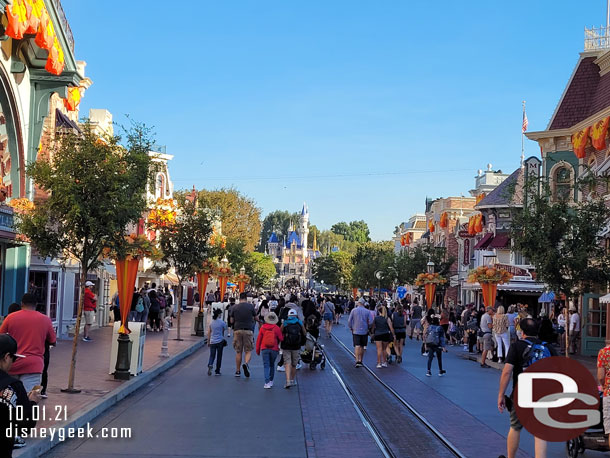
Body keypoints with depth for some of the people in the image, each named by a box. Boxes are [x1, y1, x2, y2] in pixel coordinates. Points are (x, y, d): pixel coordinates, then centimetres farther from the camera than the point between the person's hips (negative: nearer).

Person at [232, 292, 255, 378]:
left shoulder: (235, 307, 4)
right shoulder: (250, 306, 1)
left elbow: (231, 320, 10)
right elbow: (255, 318, 11)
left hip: (237, 330, 2)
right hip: (248, 330, -1)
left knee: (238, 352, 8)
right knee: (248, 350, 5)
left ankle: (237, 371, 10)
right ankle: (246, 364, -22)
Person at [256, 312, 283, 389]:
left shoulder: (263, 327, -3)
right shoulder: (276, 328, -7)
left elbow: (259, 339, 2)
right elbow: (281, 339, -6)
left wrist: (257, 349, 12)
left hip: (264, 349, 0)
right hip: (274, 349, 0)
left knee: (266, 365, 0)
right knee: (272, 365, 18)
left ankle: (267, 382, -12)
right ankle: (271, 381, 27)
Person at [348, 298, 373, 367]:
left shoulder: (354, 310, -3)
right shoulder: (367, 311, -2)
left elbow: (349, 321, -3)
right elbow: (371, 322, -4)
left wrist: (350, 328, 11)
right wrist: (368, 328, 14)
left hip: (356, 331, -1)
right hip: (364, 331, 1)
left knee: (357, 346, -7)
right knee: (362, 346, 13)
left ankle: (357, 360, -22)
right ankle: (360, 360, 20)